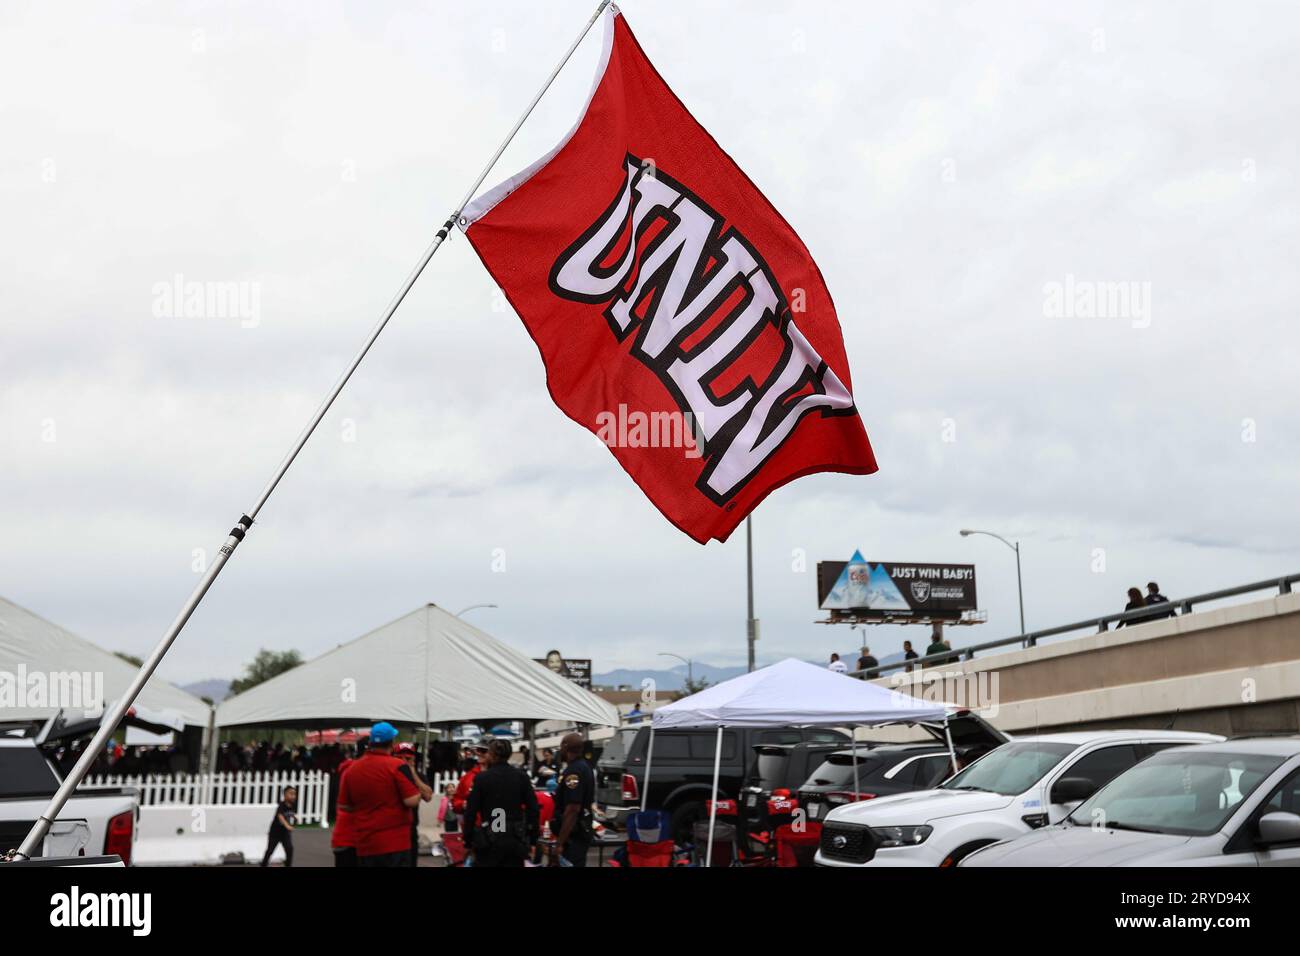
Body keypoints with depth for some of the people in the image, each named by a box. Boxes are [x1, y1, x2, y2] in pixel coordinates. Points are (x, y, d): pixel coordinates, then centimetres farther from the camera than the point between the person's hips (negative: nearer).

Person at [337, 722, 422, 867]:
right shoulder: (396, 766, -10)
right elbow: (412, 800, -15)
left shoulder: (352, 769, 5)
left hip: (364, 844, 5)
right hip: (394, 842, -5)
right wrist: (417, 792, 6)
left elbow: (343, 806, 12)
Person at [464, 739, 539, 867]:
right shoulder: (521, 776, 2)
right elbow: (532, 808, 1)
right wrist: (532, 839, 8)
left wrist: (468, 839, 2)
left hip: (489, 839, -3)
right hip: (515, 839, 3)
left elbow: (471, 810, -7)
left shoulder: (482, 777, -6)